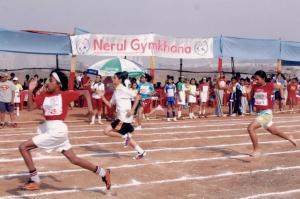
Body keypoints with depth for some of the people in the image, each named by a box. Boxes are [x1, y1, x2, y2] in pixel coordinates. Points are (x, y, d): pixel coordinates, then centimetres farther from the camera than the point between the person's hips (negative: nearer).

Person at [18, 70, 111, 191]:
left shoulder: (65, 94, -4)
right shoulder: (44, 95, 11)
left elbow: (85, 92, 6)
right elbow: (30, 107, 4)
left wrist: (90, 107, -5)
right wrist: (30, 91, -3)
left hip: (57, 130, -7)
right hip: (48, 129, 7)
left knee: (23, 147, -8)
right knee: (73, 159, 11)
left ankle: (35, 181, 0)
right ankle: (103, 173, 21)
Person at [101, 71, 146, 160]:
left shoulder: (123, 89, -12)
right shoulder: (116, 91, 14)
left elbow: (137, 96, -15)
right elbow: (110, 105, 16)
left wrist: (132, 110, -18)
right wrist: (102, 97, 4)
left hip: (124, 117, -9)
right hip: (121, 117, 9)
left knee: (107, 131, -8)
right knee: (128, 137, 15)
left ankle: (125, 136, -2)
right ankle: (141, 152, 21)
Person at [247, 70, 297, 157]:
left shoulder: (270, 85, -8)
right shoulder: (254, 86, 1)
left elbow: (280, 87, 10)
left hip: (266, 113, -6)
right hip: (258, 113, 6)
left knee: (250, 128, -20)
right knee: (274, 132, 21)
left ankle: (257, 150, -7)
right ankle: (289, 138, 47)